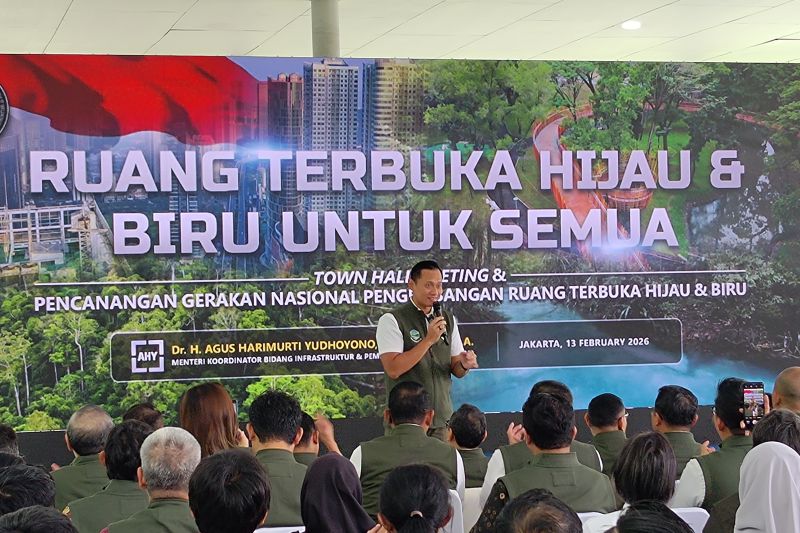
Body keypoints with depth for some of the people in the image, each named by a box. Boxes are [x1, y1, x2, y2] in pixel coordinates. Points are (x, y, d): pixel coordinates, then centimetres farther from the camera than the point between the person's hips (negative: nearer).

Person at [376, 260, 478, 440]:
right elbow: (393, 369, -17)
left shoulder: (448, 319, 11)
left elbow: (456, 370, 14)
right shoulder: (391, 320, -7)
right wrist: (429, 339, -19)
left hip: (442, 418, 5)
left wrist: (465, 364, -10)